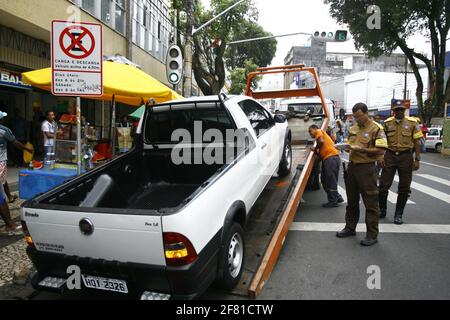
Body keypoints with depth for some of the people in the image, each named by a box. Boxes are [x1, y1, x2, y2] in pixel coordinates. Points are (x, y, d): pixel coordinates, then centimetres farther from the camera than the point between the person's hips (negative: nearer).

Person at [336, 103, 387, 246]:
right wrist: (347, 147, 3)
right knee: (352, 200, 15)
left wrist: (363, 150, -23)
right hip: (352, 166, 7)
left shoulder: (376, 129, -7)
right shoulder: (353, 129, 14)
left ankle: (372, 234, 7)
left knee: (370, 202, -1)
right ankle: (350, 227, 28)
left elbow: (381, 150, -15)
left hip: (366, 168, -7)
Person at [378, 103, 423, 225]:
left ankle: (398, 214, 19)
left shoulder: (412, 123, 0)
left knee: (404, 188, 6)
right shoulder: (387, 123, 4)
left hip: (406, 156, -1)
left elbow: (416, 142, 1)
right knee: (383, 185, 1)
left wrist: (417, 159, -5)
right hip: (390, 155, 1)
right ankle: (382, 211, 20)